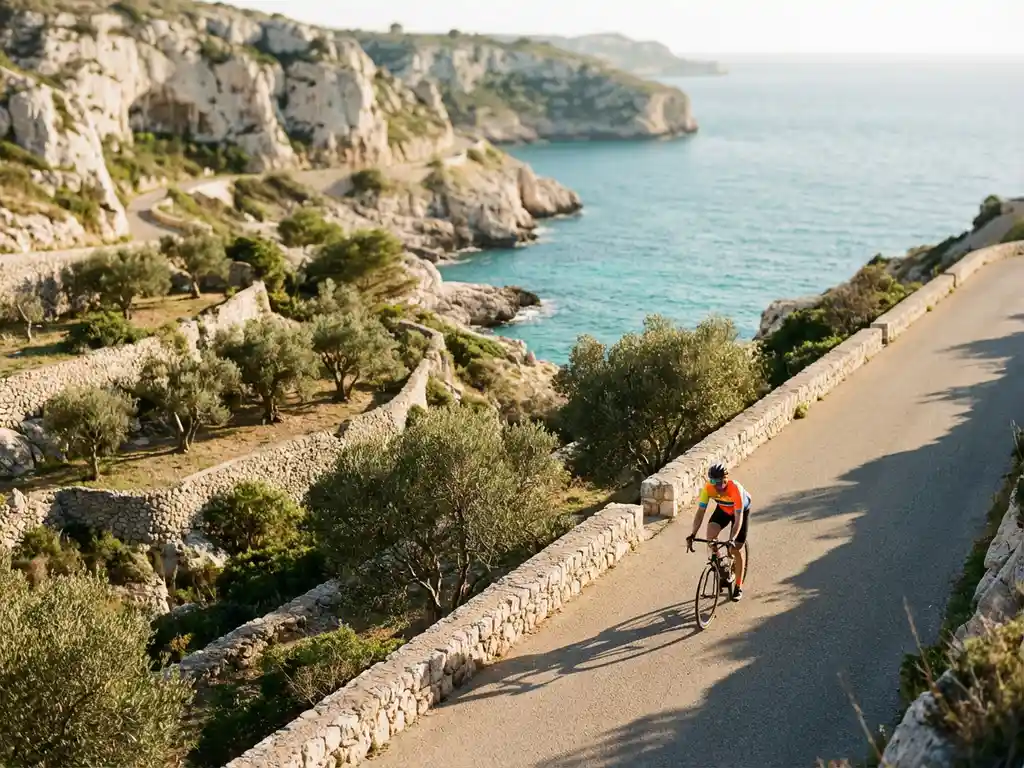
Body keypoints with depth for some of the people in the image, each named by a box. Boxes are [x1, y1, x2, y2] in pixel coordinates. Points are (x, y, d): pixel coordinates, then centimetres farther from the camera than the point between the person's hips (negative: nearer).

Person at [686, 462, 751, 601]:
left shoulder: (736, 489, -41)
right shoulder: (708, 488, -31)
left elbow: (738, 518, -41)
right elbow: (700, 513, -29)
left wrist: (732, 539, -53)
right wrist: (692, 535, -41)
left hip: (741, 510, -3)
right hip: (723, 508, 3)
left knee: (736, 549, -6)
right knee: (710, 534, -24)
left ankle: (738, 587, 11)